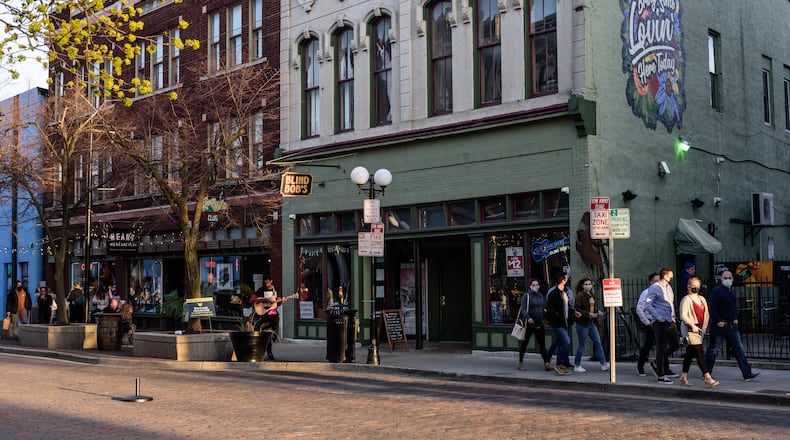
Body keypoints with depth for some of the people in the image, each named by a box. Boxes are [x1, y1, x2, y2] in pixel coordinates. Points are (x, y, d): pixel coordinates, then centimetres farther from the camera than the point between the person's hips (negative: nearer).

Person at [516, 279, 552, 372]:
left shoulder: (541, 296, 12)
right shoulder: (526, 296, -6)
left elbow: (544, 307, 21)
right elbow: (523, 309, -15)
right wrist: (528, 317, -30)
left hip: (539, 324, 5)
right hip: (529, 324, -5)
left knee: (542, 344, 1)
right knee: (524, 343, 7)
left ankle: (546, 363, -1)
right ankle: (520, 363, 18)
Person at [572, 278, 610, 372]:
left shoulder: (591, 295, 11)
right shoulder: (580, 295, -12)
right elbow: (577, 310, -18)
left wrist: (597, 312, 4)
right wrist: (589, 314, -24)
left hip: (591, 323, 7)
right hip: (582, 323, -7)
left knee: (598, 342, 4)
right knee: (582, 345, 1)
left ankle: (603, 363, 6)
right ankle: (577, 365, 13)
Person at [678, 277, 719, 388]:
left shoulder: (702, 299, 15)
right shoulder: (686, 299, -7)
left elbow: (706, 314, 21)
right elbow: (683, 316, -13)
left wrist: (704, 326, 9)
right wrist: (692, 325, -17)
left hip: (699, 328, 7)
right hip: (690, 329, -7)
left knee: (690, 353, 12)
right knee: (699, 352, -13)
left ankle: (684, 377, 19)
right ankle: (708, 378, -16)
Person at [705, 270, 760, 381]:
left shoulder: (732, 292, 14)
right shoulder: (717, 290, -11)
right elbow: (711, 307, -17)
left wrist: (735, 318, 13)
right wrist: (718, 321, -18)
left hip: (732, 325, 7)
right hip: (719, 325, -7)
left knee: (739, 349, 2)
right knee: (712, 350, 2)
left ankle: (747, 374, 1)